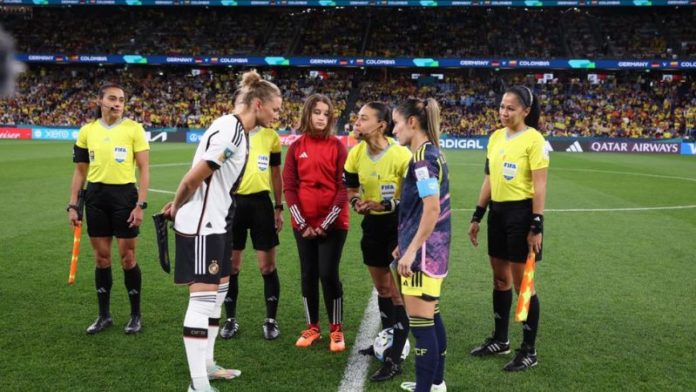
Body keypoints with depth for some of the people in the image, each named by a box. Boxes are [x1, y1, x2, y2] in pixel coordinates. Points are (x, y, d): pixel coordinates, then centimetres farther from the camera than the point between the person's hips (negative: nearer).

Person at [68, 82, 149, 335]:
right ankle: (104, 315, 22)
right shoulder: (87, 131, 6)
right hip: (95, 196, 3)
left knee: (127, 257, 1)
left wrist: (140, 204, -12)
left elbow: (144, 169, -5)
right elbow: (80, 171, 12)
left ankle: (135, 316, 16)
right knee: (101, 257, 9)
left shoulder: (133, 129, -4)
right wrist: (72, 205, 7)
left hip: (124, 195, -3)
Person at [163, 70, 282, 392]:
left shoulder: (236, 129, 10)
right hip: (200, 226, -10)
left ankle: (206, 365, 30)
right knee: (203, 300, -7)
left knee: (218, 293, 17)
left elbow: (201, 177, 15)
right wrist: (177, 207, -5)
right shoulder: (231, 132, -22)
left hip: (215, 223, 10)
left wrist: (177, 205, 14)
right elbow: (194, 178, -21)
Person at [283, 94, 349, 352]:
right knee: (308, 275, 8)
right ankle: (312, 327, 24)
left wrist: (326, 224, -11)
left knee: (328, 274, -5)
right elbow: (289, 187, 1)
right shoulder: (296, 147, 3)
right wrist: (302, 223, -7)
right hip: (304, 225, 2)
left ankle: (337, 330, 12)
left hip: (332, 223, -2)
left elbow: (344, 187, -6)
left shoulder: (337, 146, -3)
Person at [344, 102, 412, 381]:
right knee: (382, 288, 19)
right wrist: (356, 202, -12)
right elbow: (351, 187, 10)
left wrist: (385, 204, -26)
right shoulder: (356, 154, -5)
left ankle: (395, 359, 5)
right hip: (372, 224, 6)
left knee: (397, 291, -3)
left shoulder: (401, 155, -23)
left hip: (398, 225, -6)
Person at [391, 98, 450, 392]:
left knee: (421, 324, -3)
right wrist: (405, 244, 23)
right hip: (432, 250, 10)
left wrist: (411, 250, -22)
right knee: (431, 318, 18)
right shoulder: (432, 153, 13)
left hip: (423, 253, -10)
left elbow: (432, 209, -24)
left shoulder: (422, 157, -17)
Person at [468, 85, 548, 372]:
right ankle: (500, 340, 31)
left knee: (521, 282, 0)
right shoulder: (496, 137, 8)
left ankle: (529, 351, 13)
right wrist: (477, 216, 13)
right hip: (498, 212, 7)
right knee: (500, 278, 15)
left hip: (521, 213, -7)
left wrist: (537, 225, -18)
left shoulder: (533, 139, -12)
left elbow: (539, 186, -14)